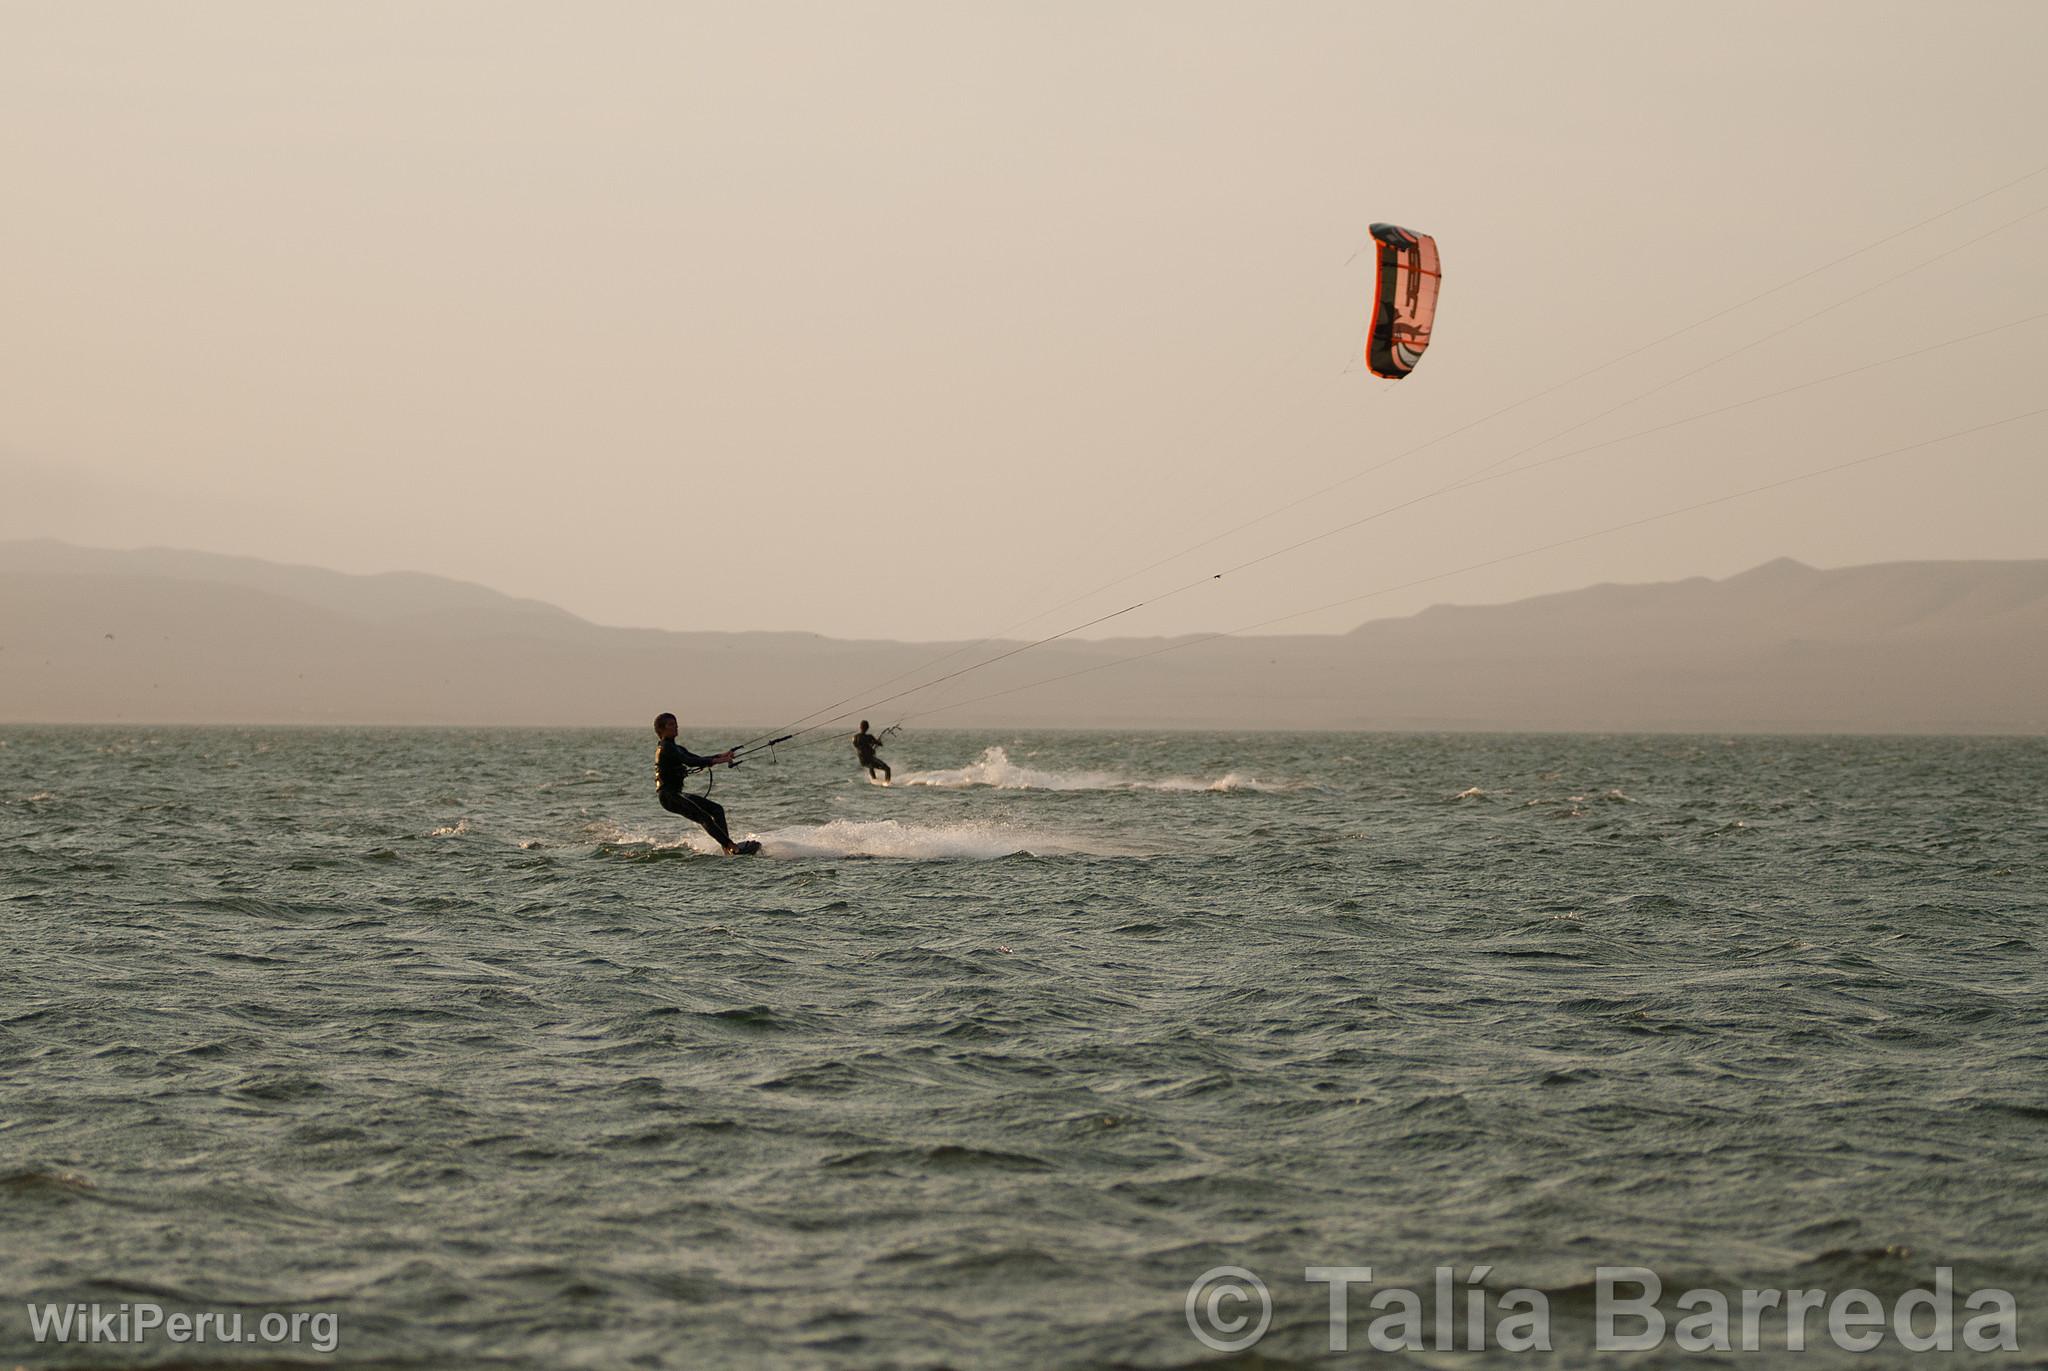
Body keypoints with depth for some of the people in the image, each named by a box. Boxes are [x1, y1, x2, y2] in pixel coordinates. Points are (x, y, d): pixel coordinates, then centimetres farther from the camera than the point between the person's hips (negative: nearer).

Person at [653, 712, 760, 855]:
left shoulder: (676, 748, 22)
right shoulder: (665, 748, -9)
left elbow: (698, 759, 15)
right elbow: (689, 761, -22)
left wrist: (721, 756, 0)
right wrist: (715, 761, -26)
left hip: (677, 794, 11)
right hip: (668, 795, -11)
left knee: (717, 809, 6)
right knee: (704, 817, -24)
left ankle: (727, 849, -3)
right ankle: (732, 847, -34)